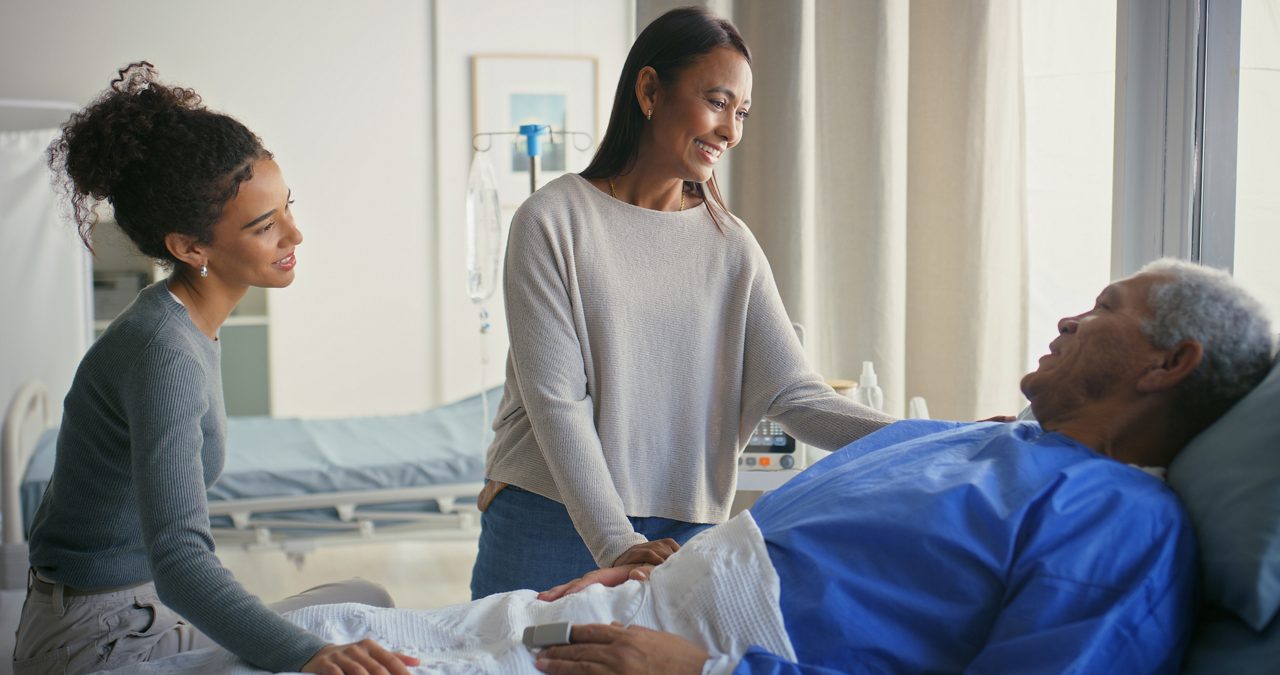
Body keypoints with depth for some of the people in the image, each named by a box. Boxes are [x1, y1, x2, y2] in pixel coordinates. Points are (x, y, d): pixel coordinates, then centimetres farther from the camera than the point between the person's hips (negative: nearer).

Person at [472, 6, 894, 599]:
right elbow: (554, 400, -11)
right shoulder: (552, 221, -5)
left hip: (681, 537, 3)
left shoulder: (731, 248, 6)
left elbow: (793, 394, -3)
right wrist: (616, 543, -20)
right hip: (551, 526, -2)